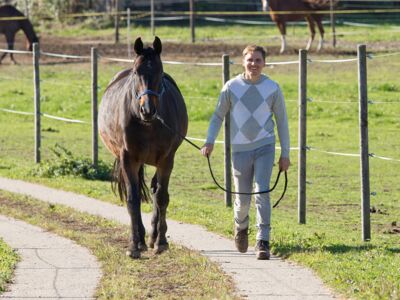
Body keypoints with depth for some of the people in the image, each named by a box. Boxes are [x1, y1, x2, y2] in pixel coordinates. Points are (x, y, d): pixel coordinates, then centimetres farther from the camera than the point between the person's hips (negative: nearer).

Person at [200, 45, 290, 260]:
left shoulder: (272, 88, -1)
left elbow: (282, 121, 7)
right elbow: (218, 116, 8)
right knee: (242, 199, 8)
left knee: (262, 192, -16)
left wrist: (285, 154, 7)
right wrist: (209, 142, -5)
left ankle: (263, 242, -15)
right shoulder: (232, 87, -1)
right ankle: (241, 227, 40)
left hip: (265, 147, -1)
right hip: (240, 149, 1)